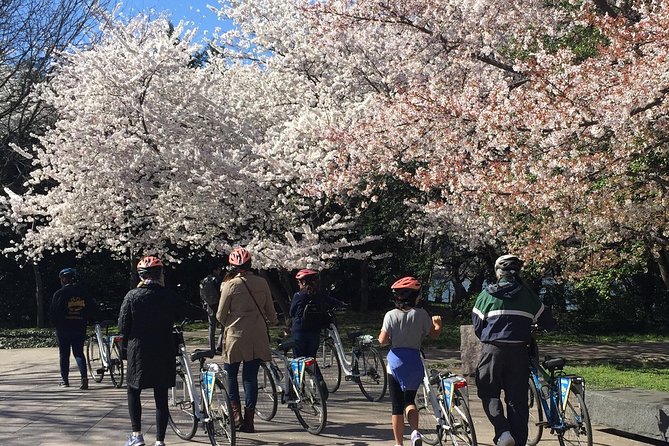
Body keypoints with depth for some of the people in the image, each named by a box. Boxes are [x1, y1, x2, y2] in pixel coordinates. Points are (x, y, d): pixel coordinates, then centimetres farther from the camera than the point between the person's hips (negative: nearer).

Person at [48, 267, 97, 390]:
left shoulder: (60, 293, -9)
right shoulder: (83, 293, 4)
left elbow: (53, 312, -10)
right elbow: (92, 308, 5)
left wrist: (56, 324, 4)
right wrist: (85, 321, 13)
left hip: (63, 328, -3)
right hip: (80, 328, 3)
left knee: (64, 354, 8)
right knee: (79, 352, 6)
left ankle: (65, 380, 12)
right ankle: (84, 376, -13)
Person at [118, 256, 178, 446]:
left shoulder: (132, 296, -8)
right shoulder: (170, 296, -6)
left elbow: (123, 327, -4)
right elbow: (174, 321, 4)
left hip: (138, 350, -1)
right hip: (164, 352, 1)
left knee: (133, 391, 17)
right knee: (161, 397, 7)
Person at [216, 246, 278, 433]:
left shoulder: (229, 285, -9)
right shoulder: (262, 283, 0)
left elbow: (220, 315, -3)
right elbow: (270, 311, 9)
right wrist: (272, 322, 30)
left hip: (236, 336, -3)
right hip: (257, 337, 3)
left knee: (231, 375, 13)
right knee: (251, 377, 7)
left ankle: (236, 413, 4)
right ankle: (248, 420, 8)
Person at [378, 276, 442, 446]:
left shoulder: (391, 315, -7)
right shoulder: (421, 314, -4)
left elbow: (382, 340, -9)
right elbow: (434, 334, 6)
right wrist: (438, 323, 25)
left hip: (396, 362, -1)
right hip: (414, 362, 1)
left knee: (397, 405, 7)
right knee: (410, 399, 17)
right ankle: (415, 432, -7)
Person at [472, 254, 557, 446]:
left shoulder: (487, 294, 3)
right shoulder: (527, 294, 8)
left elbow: (477, 326, 4)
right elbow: (548, 323, 12)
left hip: (493, 349, -1)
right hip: (519, 351, 2)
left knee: (489, 393, 10)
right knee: (517, 399, 8)